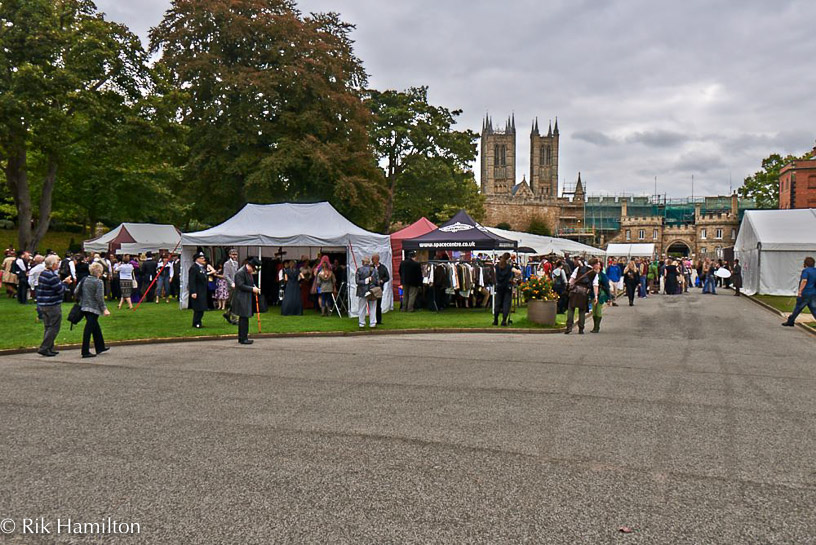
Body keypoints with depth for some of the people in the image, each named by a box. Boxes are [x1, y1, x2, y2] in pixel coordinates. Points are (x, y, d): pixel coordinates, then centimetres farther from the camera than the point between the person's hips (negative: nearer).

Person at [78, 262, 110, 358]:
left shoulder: (84, 280, 8)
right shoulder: (98, 282, -13)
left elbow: (76, 291, 9)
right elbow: (99, 297, -17)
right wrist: (104, 309, -12)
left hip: (84, 307, 8)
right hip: (93, 308, -8)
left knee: (95, 327, 20)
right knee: (89, 329, -5)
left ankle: (100, 347, 30)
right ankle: (85, 352, -3)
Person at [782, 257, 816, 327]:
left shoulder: (805, 270, -11)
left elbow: (804, 281, -23)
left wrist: (800, 290, -23)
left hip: (805, 294, -6)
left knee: (798, 308, 6)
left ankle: (790, 321, 18)